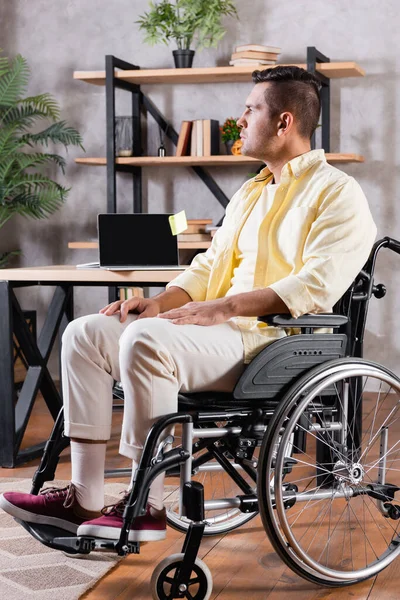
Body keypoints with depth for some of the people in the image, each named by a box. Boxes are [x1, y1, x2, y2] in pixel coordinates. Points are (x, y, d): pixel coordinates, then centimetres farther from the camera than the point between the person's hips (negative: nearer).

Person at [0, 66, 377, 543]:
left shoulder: (336, 193, -4)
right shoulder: (250, 193, 25)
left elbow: (318, 285, -18)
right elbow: (209, 265, 22)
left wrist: (224, 307, -23)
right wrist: (160, 302, 2)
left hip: (276, 342, -9)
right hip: (225, 333, 9)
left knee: (146, 338, -32)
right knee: (86, 333, -5)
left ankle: (147, 507, -21)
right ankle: (84, 500, -8)